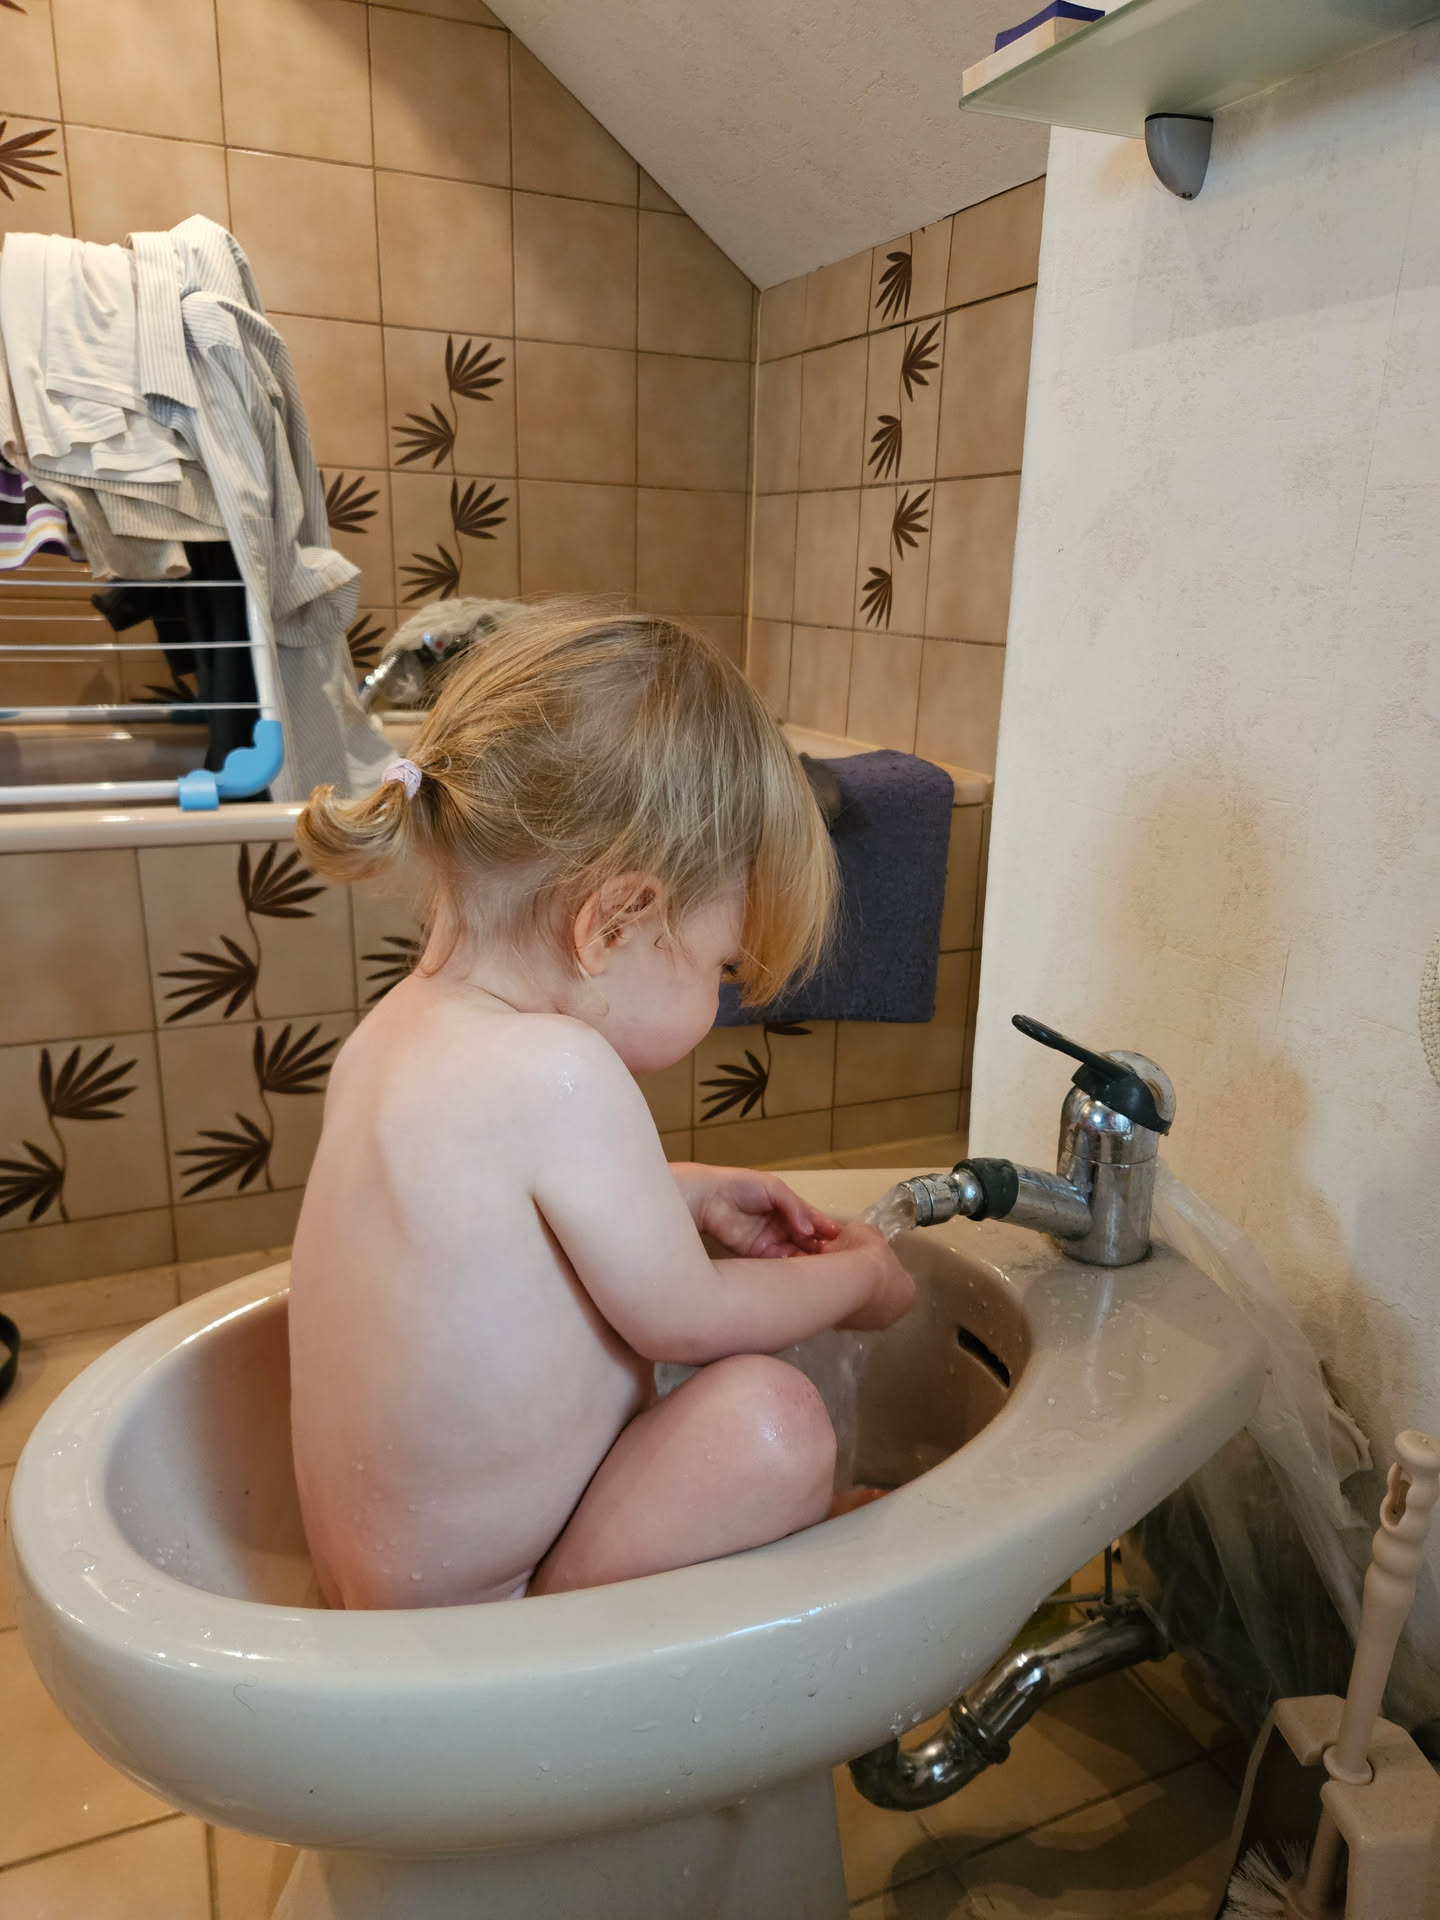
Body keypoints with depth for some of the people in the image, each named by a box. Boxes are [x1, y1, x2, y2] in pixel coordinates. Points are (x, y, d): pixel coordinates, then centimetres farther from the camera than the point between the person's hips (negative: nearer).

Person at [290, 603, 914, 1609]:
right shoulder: (558, 1073, -32)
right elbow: (681, 1318, -19)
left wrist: (687, 1195, 14)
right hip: (475, 1622, -9)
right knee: (768, 1418, -21)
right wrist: (856, 1277, -1)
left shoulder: (390, 1031, -4)